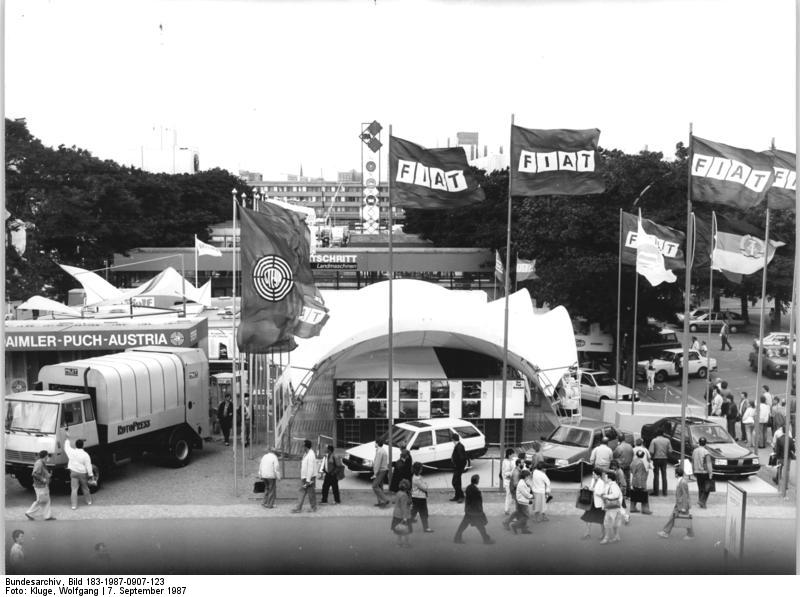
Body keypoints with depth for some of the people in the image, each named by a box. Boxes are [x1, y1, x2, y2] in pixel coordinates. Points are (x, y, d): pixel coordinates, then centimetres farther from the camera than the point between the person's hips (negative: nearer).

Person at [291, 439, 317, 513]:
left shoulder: (311, 455, -20)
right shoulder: (306, 454, 10)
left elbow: (310, 469, -22)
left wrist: (308, 480, -22)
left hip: (309, 477, -9)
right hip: (304, 477, 9)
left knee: (311, 493, 1)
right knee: (302, 492, 9)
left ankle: (313, 508, 12)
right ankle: (299, 508, 11)